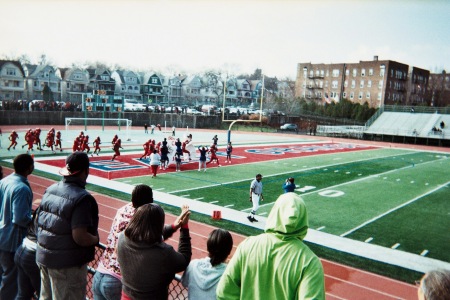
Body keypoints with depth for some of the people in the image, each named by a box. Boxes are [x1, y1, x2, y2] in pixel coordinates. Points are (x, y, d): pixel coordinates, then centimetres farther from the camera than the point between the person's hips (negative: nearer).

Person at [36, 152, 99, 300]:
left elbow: (40, 223, 12)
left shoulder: (50, 190, 2)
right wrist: (96, 239, -8)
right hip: (67, 264, -8)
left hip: (43, 258, 8)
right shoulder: (82, 198, -23)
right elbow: (80, 237, -27)